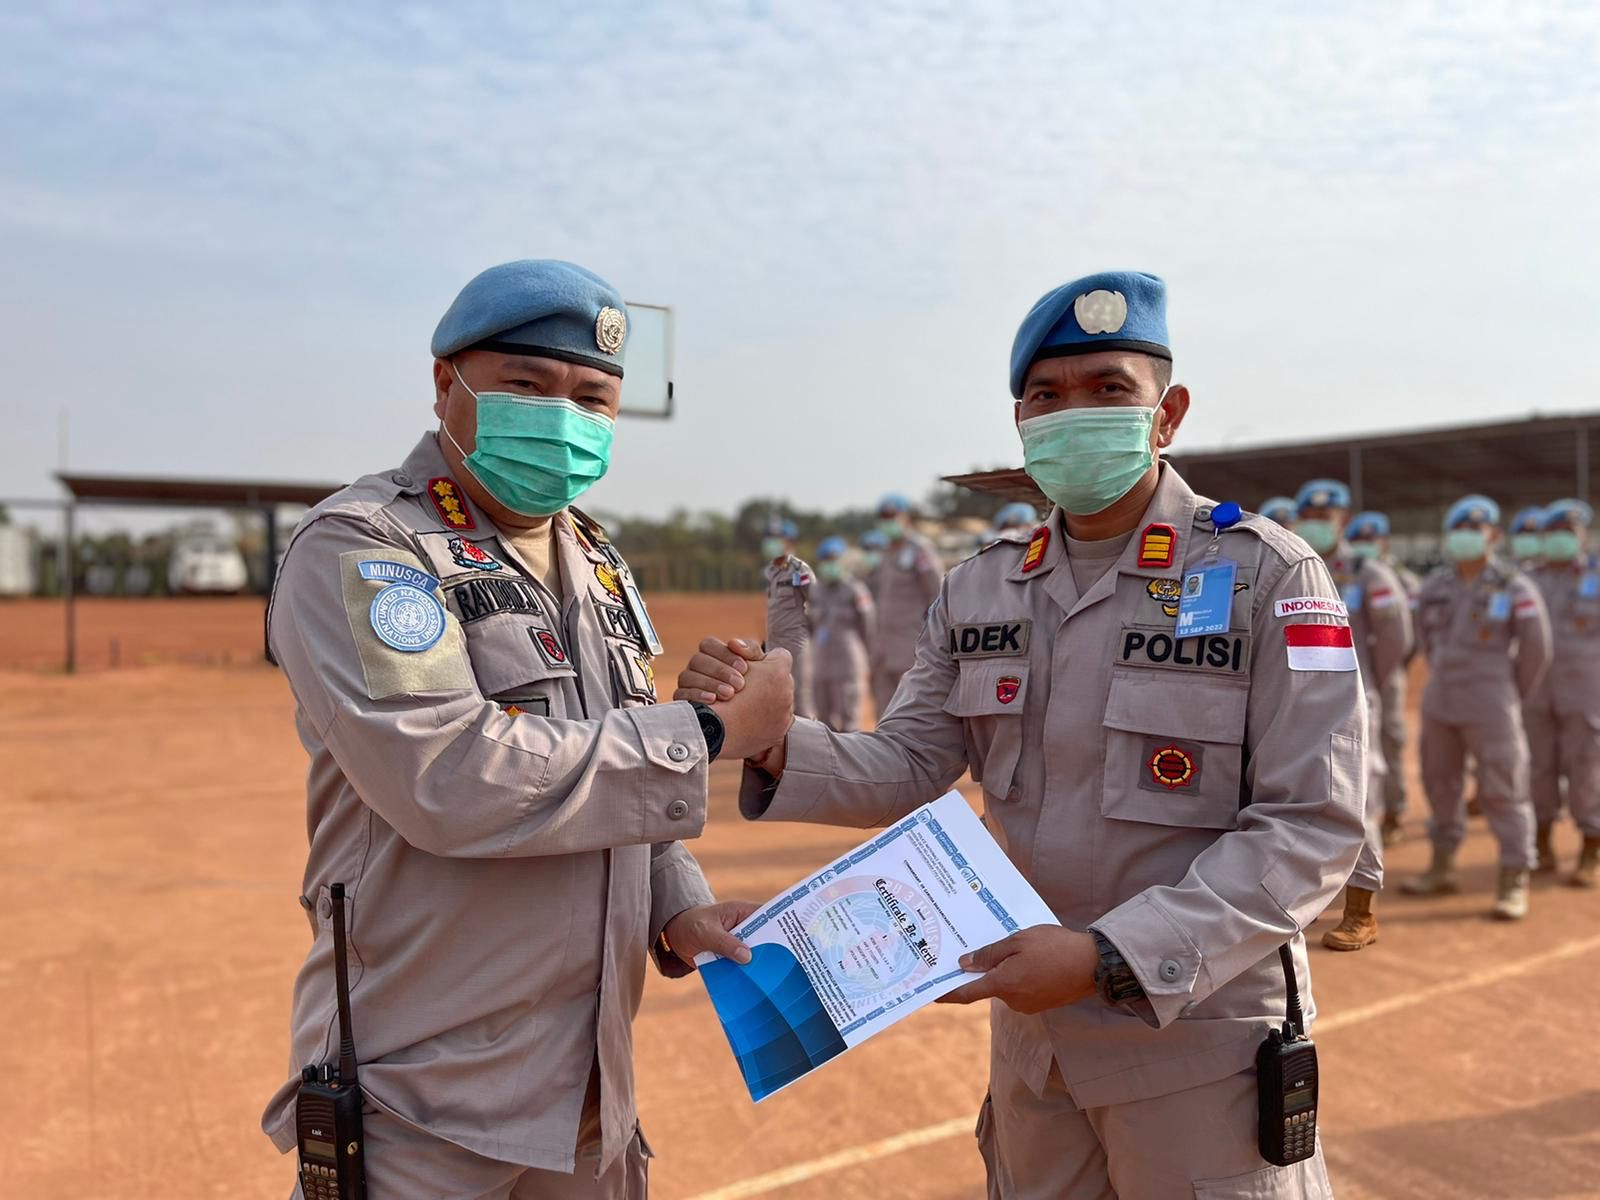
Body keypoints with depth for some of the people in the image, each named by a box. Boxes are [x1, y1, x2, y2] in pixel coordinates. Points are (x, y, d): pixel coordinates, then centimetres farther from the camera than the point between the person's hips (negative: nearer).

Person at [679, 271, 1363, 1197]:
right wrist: (773, 741, -19)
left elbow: (1311, 828, -17)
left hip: (1197, 1040, -4)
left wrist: (1108, 955, -26)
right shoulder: (980, 590, 2)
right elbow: (906, 767, 1)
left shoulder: (1267, 576, -13)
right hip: (1029, 1033, 5)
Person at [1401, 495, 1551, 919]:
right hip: (1439, 703, 6)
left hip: (1489, 706, -5)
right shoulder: (1436, 585, 4)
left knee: (1503, 791, -2)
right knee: (1440, 783, 13)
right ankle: (1442, 867, 27)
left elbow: (1536, 648, -5)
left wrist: (1513, 696, 3)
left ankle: (1514, 883, 7)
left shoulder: (1513, 587, -10)